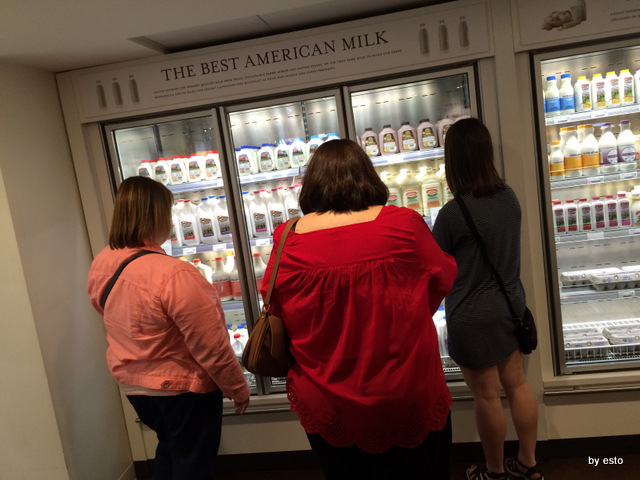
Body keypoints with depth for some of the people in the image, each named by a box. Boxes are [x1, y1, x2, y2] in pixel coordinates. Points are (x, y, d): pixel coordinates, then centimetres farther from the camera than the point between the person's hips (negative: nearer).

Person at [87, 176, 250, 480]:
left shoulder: (99, 265, -8)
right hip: (182, 388, -7)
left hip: (131, 384, 7)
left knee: (168, 448, 30)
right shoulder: (172, 274, -32)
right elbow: (211, 347, -25)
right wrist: (238, 388, -10)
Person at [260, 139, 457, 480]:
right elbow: (443, 280, -1)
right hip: (406, 399, -1)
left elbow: (275, 310, 1)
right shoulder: (402, 225, -17)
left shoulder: (288, 240, -14)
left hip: (326, 408, 2)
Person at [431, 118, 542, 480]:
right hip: (511, 304, 7)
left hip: (474, 317, -7)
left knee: (487, 396, 10)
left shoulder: (454, 213, -24)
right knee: (517, 384, 20)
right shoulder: (509, 197, -2)